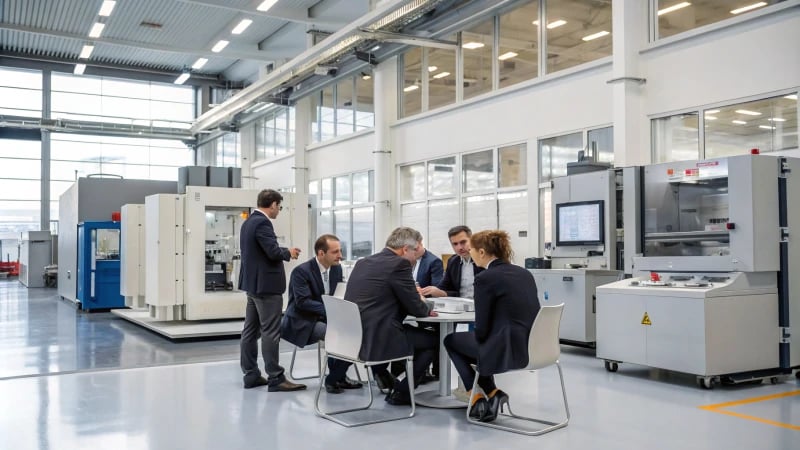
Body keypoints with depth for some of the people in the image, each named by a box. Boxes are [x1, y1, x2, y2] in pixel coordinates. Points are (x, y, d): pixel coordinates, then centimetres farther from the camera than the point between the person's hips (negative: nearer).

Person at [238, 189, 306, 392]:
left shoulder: (248, 222, 13)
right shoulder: (262, 222, -17)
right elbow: (274, 252, -23)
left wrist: (284, 252, 16)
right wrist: (289, 253, -4)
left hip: (253, 283, 10)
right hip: (265, 285, -10)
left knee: (251, 330, 10)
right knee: (270, 333, -6)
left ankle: (251, 375, 16)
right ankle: (275, 379, -3)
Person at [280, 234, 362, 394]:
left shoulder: (337, 268, 4)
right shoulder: (301, 271, -16)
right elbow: (303, 302, -23)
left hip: (327, 317, 7)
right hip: (305, 321, -7)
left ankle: (339, 376, -1)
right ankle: (333, 379, -8)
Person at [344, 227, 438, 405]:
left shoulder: (363, 262, 13)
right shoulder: (399, 264, -11)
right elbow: (415, 307, -8)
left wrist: (420, 306, 21)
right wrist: (427, 309, 15)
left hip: (351, 337, 9)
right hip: (377, 341, -9)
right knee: (432, 339, 11)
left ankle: (381, 373, 26)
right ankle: (402, 393, 14)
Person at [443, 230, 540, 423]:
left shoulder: (485, 278, -13)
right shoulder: (524, 273, 9)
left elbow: (481, 329, -11)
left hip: (507, 350, -8)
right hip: (531, 346, 8)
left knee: (451, 340, 19)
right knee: (470, 341, 30)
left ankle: (477, 397, 16)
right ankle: (491, 394, 20)